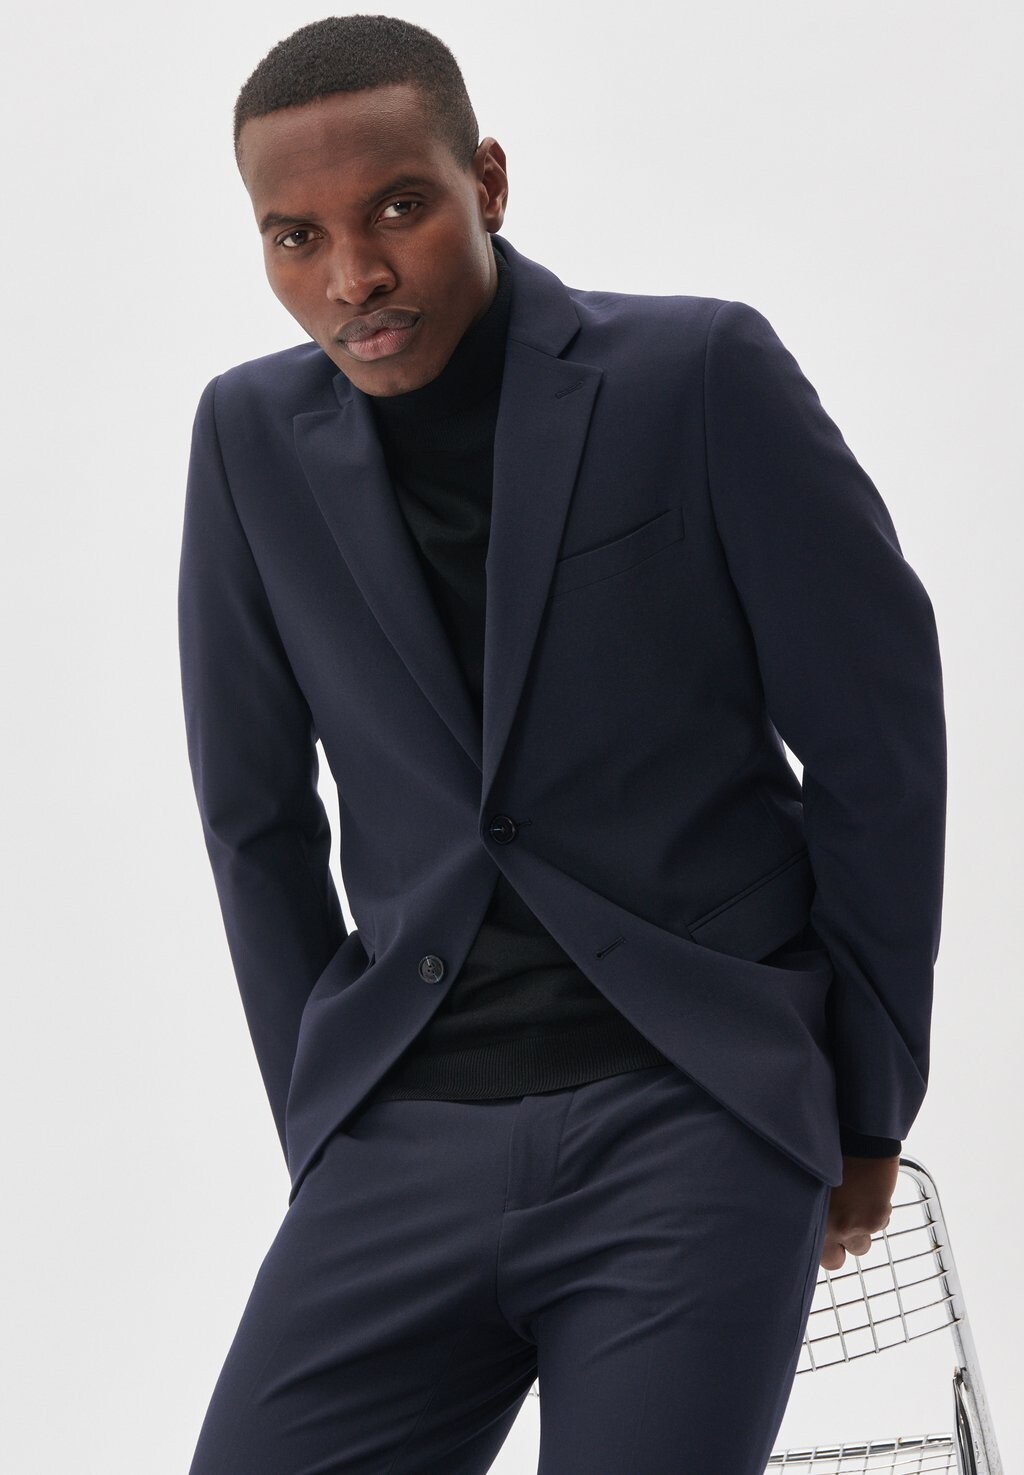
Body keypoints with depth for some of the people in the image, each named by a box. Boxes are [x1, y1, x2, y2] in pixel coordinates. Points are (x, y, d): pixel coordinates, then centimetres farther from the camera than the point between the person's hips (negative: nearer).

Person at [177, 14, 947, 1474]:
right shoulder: (254, 438, 4)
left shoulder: (702, 375, -5)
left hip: (696, 1119, -3)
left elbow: (876, 733, 1)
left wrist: (870, 1104, 6)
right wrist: (322, 1138, 11)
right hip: (401, 1142, 3)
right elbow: (257, 818, 12)